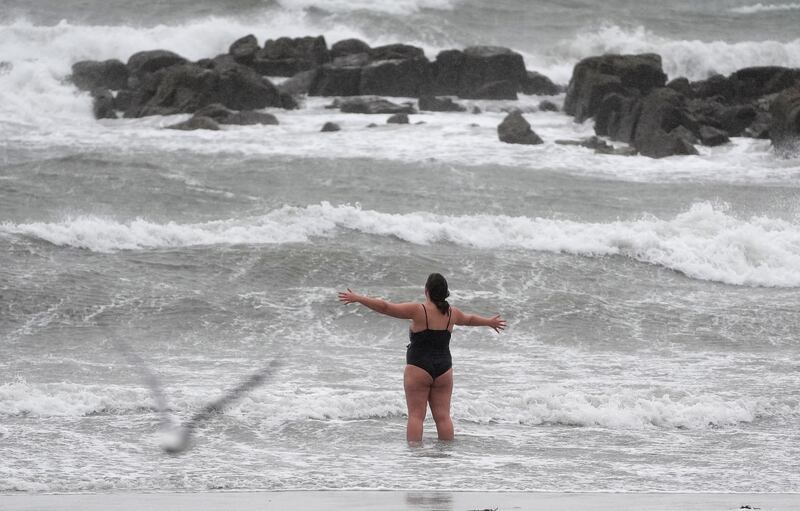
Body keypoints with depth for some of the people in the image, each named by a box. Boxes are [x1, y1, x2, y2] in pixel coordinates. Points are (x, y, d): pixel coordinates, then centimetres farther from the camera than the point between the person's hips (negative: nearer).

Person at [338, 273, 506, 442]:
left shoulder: (418, 311, -10)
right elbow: (469, 319, 28)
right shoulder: (451, 313, 7)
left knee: (416, 415, -4)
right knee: (443, 416, 7)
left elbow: (385, 307, -10)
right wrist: (490, 322, 49)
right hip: (443, 369, 5)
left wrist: (357, 299, -3)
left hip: (419, 369, -5)